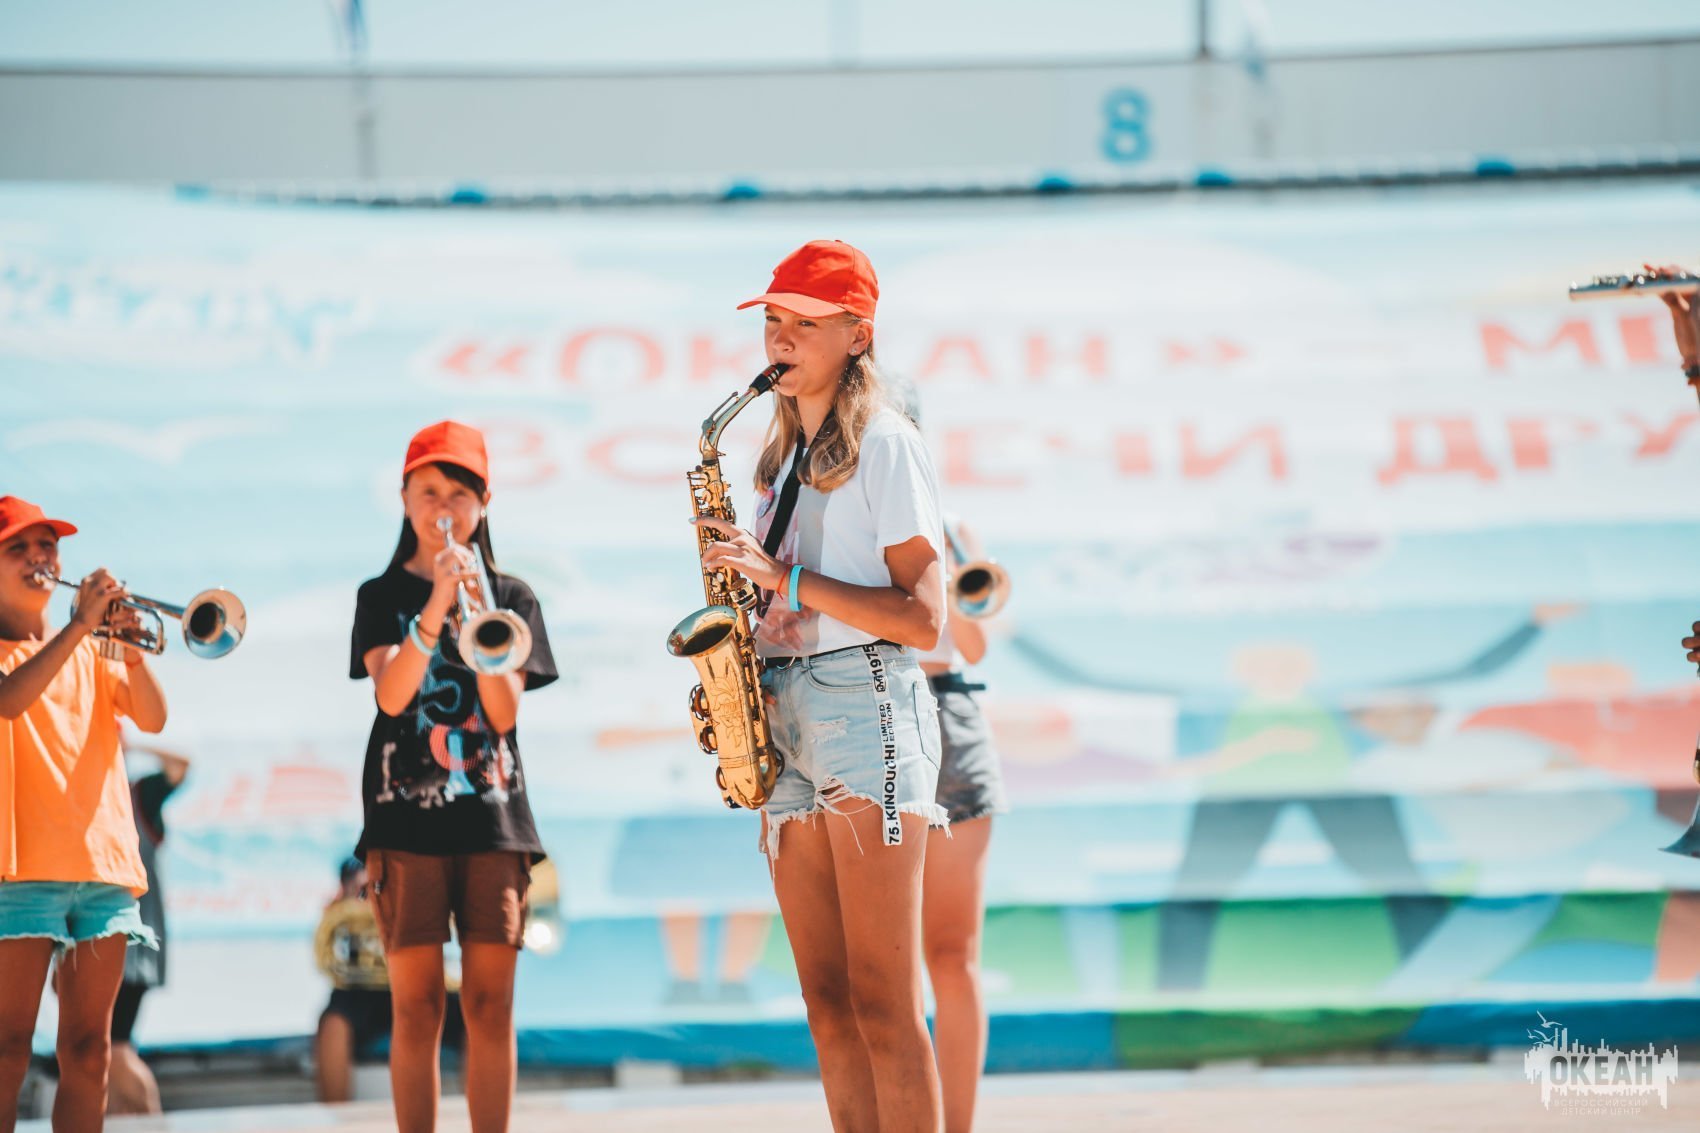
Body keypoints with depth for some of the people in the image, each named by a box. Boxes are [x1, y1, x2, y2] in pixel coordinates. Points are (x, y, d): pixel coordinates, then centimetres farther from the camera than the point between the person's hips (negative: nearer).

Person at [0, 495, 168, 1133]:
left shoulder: (91, 654, 20)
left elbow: (152, 718, 6)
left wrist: (130, 649, -11)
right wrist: (80, 624, -18)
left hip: (104, 860, 5)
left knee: (88, 1049, 3)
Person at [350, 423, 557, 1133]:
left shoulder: (510, 597, 12)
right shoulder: (383, 596, 8)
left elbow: (504, 712, -1)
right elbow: (390, 695, -10)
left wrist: (478, 617, -14)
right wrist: (436, 608, -21)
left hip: (493, 814, 1)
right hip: (406, 813, -1)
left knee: (490, 1005, -3)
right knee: (417, 1006, -5)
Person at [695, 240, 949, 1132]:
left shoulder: (883, 446, -4)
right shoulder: (785, 460, 20)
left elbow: (923, 620, -11)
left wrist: (784, 577, -15)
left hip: (865, 712, -8)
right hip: (784, 722, 8)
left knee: (883, 1005, -12)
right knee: (830, 1008, 4)